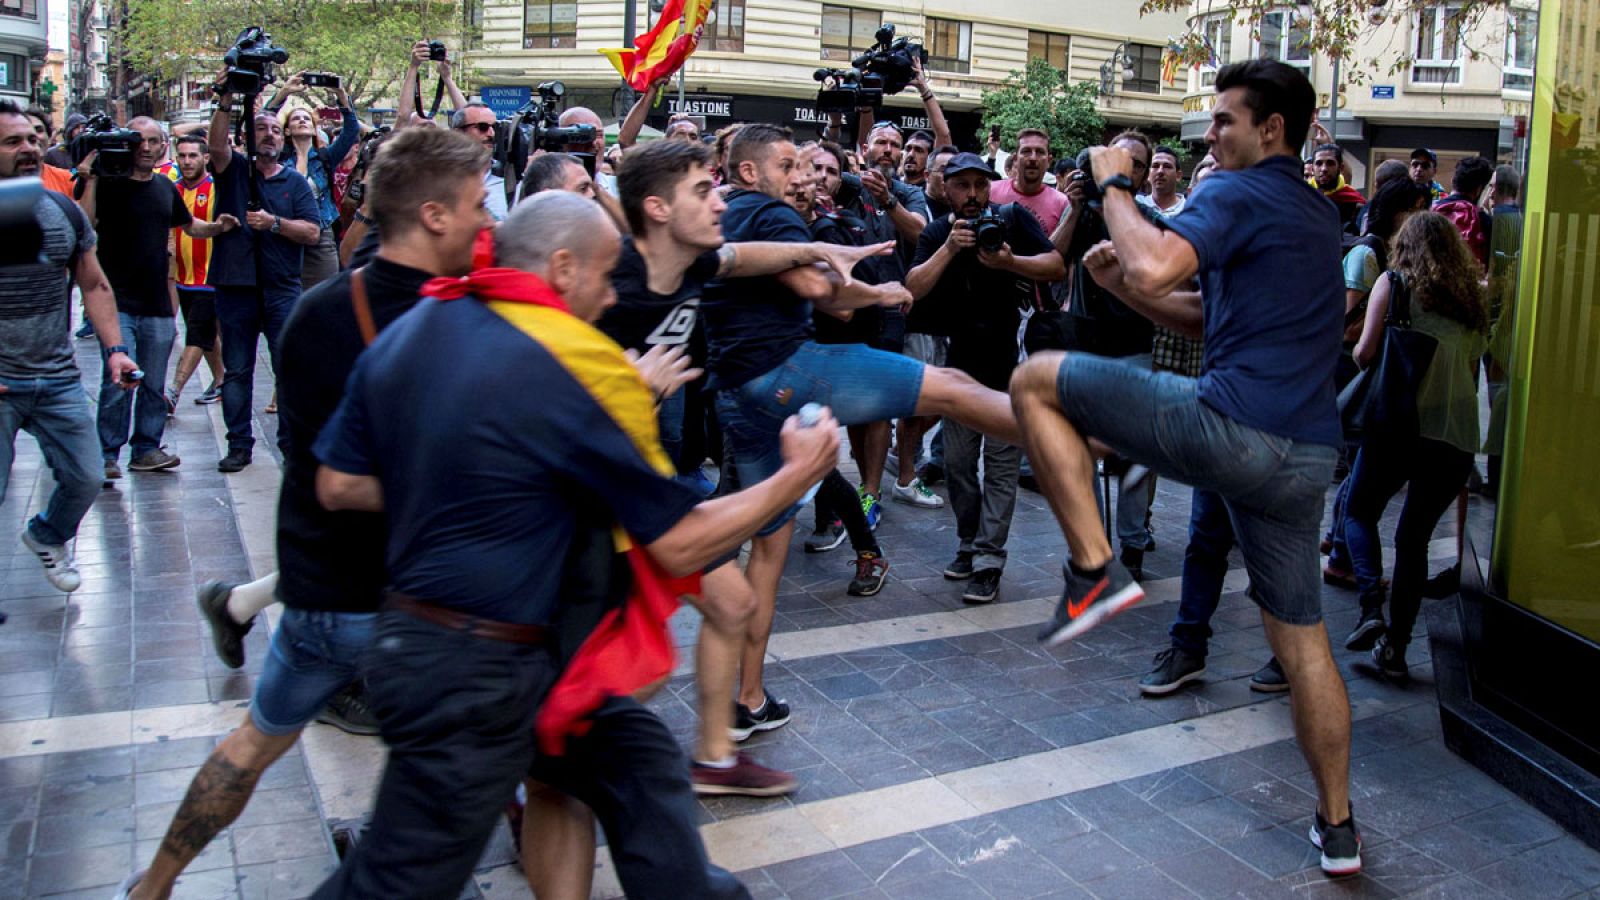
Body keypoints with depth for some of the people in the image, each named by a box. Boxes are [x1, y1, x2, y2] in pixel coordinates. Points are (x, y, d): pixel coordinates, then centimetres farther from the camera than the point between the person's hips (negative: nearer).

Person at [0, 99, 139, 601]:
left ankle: (45, 536, 40)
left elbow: (95, 286, 13)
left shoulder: (66, 212, 7)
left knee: (86, 480, 9)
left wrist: (115, 349, 0)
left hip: (59, 380, 4)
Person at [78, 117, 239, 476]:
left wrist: (217, 227, 9)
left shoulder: (165, 187, 12)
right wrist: (90, 181, -25)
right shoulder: (109, 184, -6)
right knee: (117, 380, -11)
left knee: (154, 384, 11)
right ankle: (107, 454, -1)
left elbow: (188, 225, 27)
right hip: (118, 302, -5)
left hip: (157, 304, 6)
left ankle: (146, 449, 21)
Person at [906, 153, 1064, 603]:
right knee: (957, 461, 8)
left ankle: (988, 561, -4)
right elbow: (914, 289, -11)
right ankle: (969, 544, 24)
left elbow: (1057, 266, -10)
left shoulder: (1014, 218, -5)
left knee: (1001, 461, -5)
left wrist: (1009, 262, -25)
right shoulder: (937, 234, 3)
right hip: (963, 360, 4)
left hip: (1011, 359, -4)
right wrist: (950, 248, -22)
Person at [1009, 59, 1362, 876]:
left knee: (1035, 381, 0)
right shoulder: (1317, 215, 25)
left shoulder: (1238, 193, -4)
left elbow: (1155, 264, -21)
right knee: (1302, 637, 18)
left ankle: (1094, 570, -5)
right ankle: (1337, 827, 28)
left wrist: (1115, 184, -4)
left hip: (1231, 426, -9)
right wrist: (1123, 285, 17)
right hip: (1305, 455, 9)